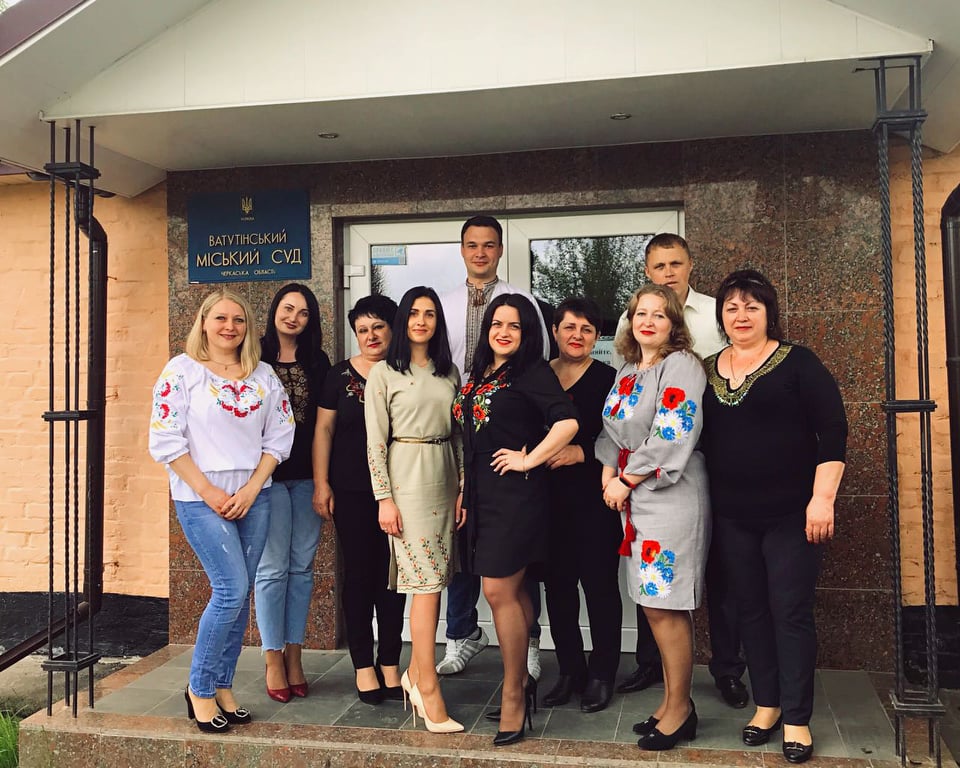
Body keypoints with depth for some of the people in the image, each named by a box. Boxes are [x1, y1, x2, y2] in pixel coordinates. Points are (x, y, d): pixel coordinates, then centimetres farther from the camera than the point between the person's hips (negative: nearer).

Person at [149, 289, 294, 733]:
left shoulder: (264, 376, 9)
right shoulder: (182, 371, -3)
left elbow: (279, 437, 7)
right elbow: (165, 440, -7)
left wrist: (252, 489, -5)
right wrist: (207, 491, -11)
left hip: (253, 497, 4)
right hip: (201, 498, -4)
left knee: (239, 595, 7)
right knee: (232, 590, -11)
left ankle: (222, 687, 20)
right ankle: (199, 688, 7)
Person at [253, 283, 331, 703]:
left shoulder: (317, 362, 10)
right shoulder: (256, 357, 1)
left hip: (307, 475, 3)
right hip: (268, 474, -3)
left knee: (302, 567, 7)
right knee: (272, 568, -1)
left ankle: (294, 655, 17)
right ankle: (273, 659, 10)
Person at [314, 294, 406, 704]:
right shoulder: (341, 374, 3)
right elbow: (324, 429, 4)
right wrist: (321, 484, -2)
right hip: (352, 491, -1)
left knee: (393, 574, 6)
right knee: (359, 573, 4)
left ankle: (390, 664, 17)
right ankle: (364, 666, 14)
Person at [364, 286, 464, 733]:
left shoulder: (449, 373, 13)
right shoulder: (384, 373, -2)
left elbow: (458, 434, 14)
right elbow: (376, 441, -5)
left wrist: (462, 490, 8)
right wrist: (384, 499, -11)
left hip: (443, 478, 5)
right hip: (406, 479, -5)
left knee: (433, 579, 7)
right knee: (426, 582, -9)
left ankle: (415, 672, 21)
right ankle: (429, 688, -3)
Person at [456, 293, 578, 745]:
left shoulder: (532, 373, -8)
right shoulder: (479, 376, 15)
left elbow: (567, 422, -22)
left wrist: (529, 460, -15)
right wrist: (465, 491, 14)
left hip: (515, 493, -7)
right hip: (482, 495, 7)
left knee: (498, 590, -8)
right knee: (512, 591, 13)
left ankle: (513, 694, 5)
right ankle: (522, 681, 24)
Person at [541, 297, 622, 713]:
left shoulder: (608, 379, -3)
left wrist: (582, 452, -17)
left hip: (595, 498, -4)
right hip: (551, 499, 4)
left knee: (600, 584, 3)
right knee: (558, 584, 9)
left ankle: (601, 675, 17)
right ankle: (570, 670, 23)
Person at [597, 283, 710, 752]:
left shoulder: (682, 366, -9)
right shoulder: (627, 371, 15)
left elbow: (671, 436, -17)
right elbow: (612, 430, 18)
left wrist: (626, 481, -11)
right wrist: (608, 473, 1)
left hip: (671, 496, -8)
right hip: (633, 499, 8)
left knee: (664, 606, -5)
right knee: (656, 605, 12)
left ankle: (679, 709, 10)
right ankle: (672, 703, 23)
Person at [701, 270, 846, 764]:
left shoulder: (797, 363, -5)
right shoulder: (706, 371, 7)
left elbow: (833, 431, -9)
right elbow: (699, 438, 11)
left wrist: (822, 498, -16)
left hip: (790, 513, -4)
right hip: (733, 516, 4)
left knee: (791, 611, 0)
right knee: (751, 609, 11)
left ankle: (797, 719, 12)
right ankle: (767, 703, 25)